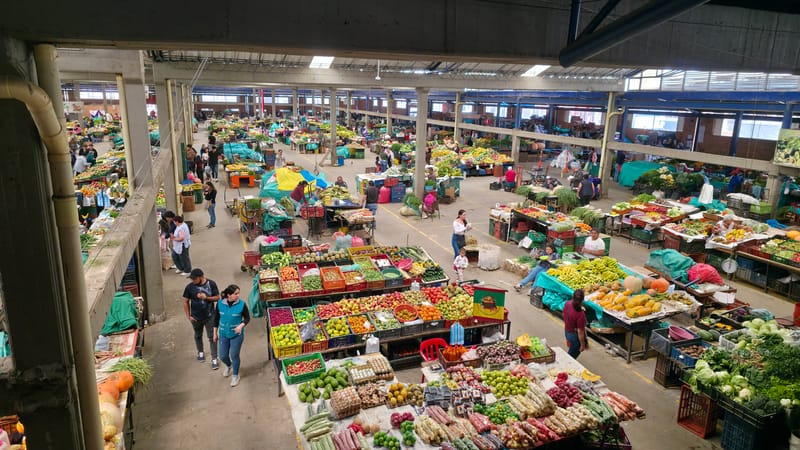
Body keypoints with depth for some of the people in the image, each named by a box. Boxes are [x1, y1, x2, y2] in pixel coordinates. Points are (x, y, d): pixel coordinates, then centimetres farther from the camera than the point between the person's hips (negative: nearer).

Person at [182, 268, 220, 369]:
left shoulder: (211, 284, -14)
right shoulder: (189, 287, -14)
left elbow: (217, 297, -7)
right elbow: (186, 302, -4)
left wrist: (206, 298, -25)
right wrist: (188, 316, -4)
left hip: (209, 316, -1)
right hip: (196, 317, 2)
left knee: (212, 337, 2)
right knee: (198, 336, 22)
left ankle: (214, 359, 11)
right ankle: (200, 352, 47)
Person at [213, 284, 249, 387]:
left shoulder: (241, 304, -17)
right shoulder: (220, 303, -12)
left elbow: (247, 318, -5)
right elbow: (216, 318, 1)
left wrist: (241, 325, -24)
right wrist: (215, 333, 6)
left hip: (237, 335, -2)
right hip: (223, 334, 2)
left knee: (234, 356, 8)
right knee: (222, 356, 14)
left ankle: (235, 376, 33)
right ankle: (229, 366, 50)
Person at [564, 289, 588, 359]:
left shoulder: (567, 304, -15)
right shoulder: (580, 314, -34)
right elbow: (580, 332, -25)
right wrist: (582, 345, -13)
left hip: (567, 332, 7)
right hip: (575, 335, -7)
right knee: (572, 355, 15)